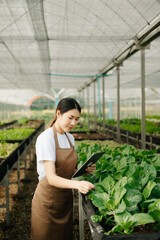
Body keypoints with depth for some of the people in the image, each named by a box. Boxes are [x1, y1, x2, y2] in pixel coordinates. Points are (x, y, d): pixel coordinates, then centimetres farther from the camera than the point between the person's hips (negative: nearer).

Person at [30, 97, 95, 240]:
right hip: (48, 200, -7)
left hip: (65, 198, 7)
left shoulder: (70, 137, 5)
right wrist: (77, 184, -41)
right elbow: (51, 178, -26)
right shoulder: (46, 138, -19)